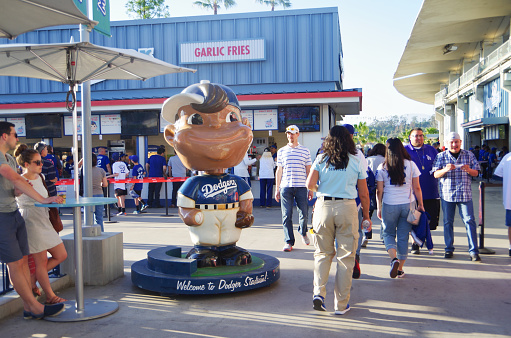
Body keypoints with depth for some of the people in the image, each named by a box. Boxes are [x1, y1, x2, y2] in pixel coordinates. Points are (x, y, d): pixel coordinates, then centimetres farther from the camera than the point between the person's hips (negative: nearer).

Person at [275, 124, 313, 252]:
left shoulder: (305, 151, 8)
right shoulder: (281, 151, 11)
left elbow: (309, 171, 9)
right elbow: (279, 171, 13)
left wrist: (311, 189, 5)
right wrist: (277, 189, 9)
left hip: (301, 187, 0)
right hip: (285, 187, 1)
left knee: (304, 214, 3)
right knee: (286, 215, -2)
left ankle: (303, 233, 32)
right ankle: (289, 241, 7)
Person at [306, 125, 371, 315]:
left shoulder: (321, 159, 4)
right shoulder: (357, 161, 4)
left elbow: (310, 184, -5)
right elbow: (363, 194, 5)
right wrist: (366, 215, 17)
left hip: (324, 206, 1)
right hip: (347, 208, -1)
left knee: (323, 253, 15)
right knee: (345, 257, 6)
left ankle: (318, 292, -1)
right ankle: (341, 304, 11)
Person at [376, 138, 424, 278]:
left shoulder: (382, 167, -3)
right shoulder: (411, 164, -1)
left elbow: (379, 191, 0)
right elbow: (417, 188, 2)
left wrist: (379, 208, 11)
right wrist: (420, 205, 13)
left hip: (389, 205, -1)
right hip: (407, 204, 1)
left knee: (388, 233, 14)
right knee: (403, 236, 9)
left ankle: (394, 259, -11)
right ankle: (400, 269, 14)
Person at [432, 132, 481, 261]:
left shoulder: (469, 155, 7)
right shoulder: (441, 156, 5)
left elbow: (476, 173, 7)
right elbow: (436, 174, -1)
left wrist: (468, 170, -16)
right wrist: (445, 169, -22)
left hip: (465, 194, 0)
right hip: (447, 194, 0)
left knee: (470, 221, -6)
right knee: (448, 222, 7)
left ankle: (473, 251, -1)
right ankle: (449, 249, 19)